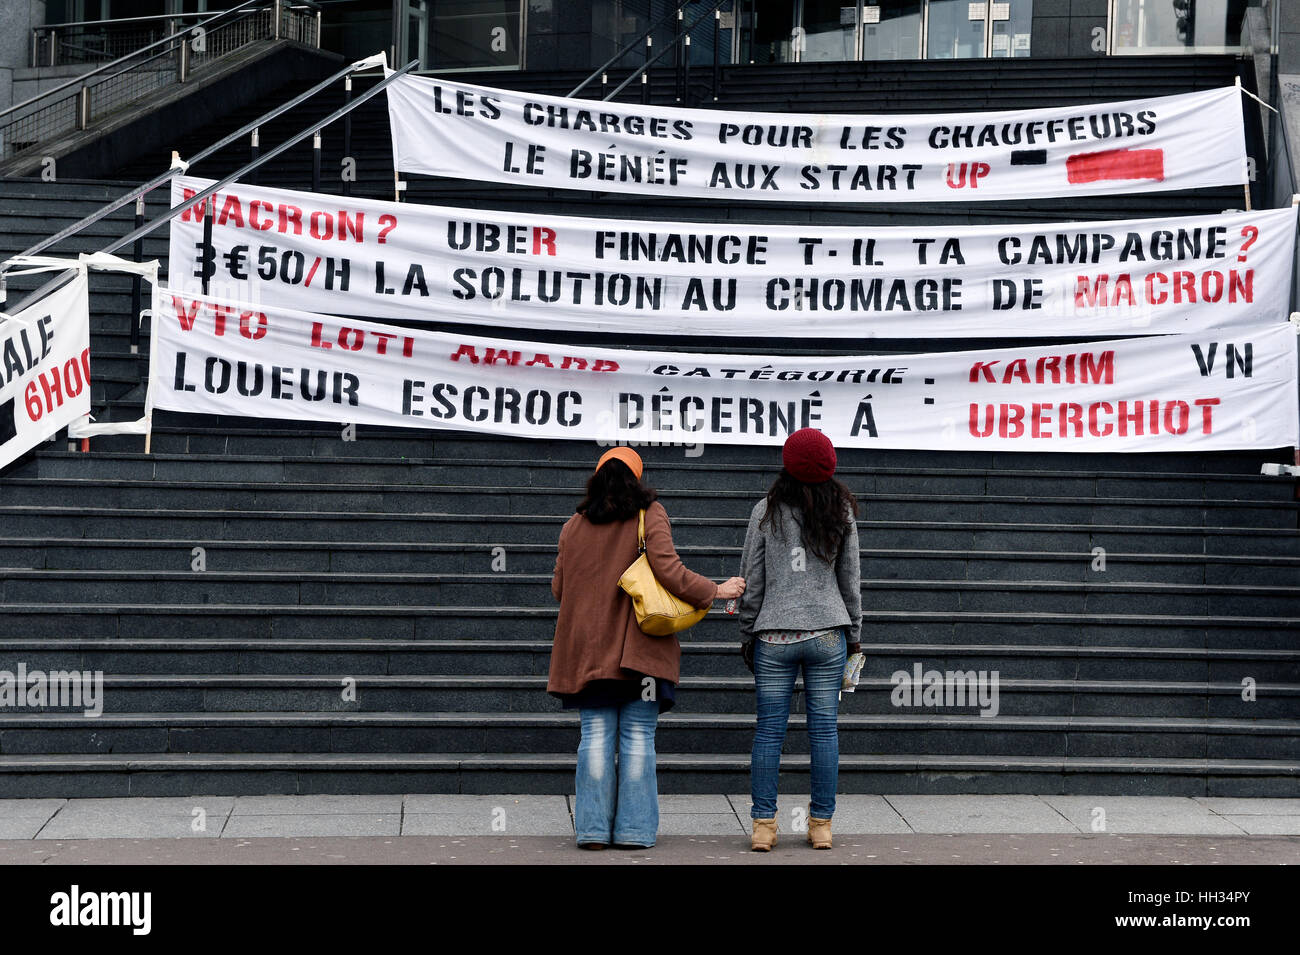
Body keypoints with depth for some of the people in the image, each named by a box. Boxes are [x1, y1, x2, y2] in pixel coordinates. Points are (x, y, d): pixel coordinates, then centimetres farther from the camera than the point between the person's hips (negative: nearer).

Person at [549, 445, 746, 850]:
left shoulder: (574, 525, 8)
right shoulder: (650, 514, -1)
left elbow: (559, 587, 12)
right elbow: (668, 569, -12)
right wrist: (715, 590, -1)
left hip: (588, 647, 2)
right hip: (639, 645, -2)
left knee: (596, 736, 5)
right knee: (638, 737, 2)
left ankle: (594, 829, 3)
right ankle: (635, 829, 2)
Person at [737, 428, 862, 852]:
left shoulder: (766, 511, -3)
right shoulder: (842, 511, 2)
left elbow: (751, 578, 1)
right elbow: (851, 579, 7)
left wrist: (748, 629, 11)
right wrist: (853, 633, 16)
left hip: (774, 635, -1)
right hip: (827, 633, 1)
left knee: (769, 729, 4)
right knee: (825, 727, 6)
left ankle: (763, 825, 5)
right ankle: (821, 825, 10)